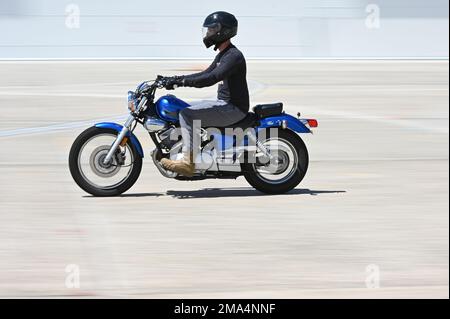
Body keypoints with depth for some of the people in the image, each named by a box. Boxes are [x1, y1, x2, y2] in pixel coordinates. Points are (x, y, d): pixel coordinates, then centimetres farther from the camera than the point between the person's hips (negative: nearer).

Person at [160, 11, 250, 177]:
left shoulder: (234, 56, -17)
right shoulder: (222, 55, 17)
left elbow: (212, 78, -28)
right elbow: (205, 74, 23)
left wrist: (181, 81, -29)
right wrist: (176, 79, 12)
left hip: (234, 109, -11)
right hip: (224, 104, 11)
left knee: (187, 114, -23)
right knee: (183, 110, 14)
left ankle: (189, 162, -26)